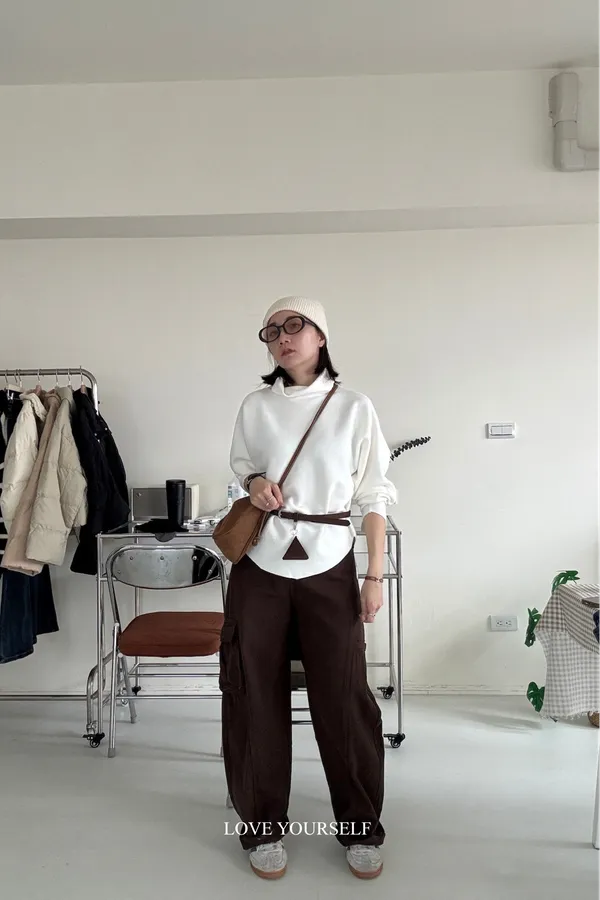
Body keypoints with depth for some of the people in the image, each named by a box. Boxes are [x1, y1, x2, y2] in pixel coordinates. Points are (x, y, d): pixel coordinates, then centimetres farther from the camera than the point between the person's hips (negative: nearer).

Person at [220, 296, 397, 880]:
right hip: (260, 567, 2)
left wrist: (375, 576, -5)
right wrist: (254, 483, -5)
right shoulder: (256, 406, 3)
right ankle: (263, 827, 28)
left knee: (345, 697, 3)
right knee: (257, 696, 8)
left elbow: (374, 497, 0)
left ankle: (360, 829, 25)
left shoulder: (354, 408, -2)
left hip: (329, 569, -2)